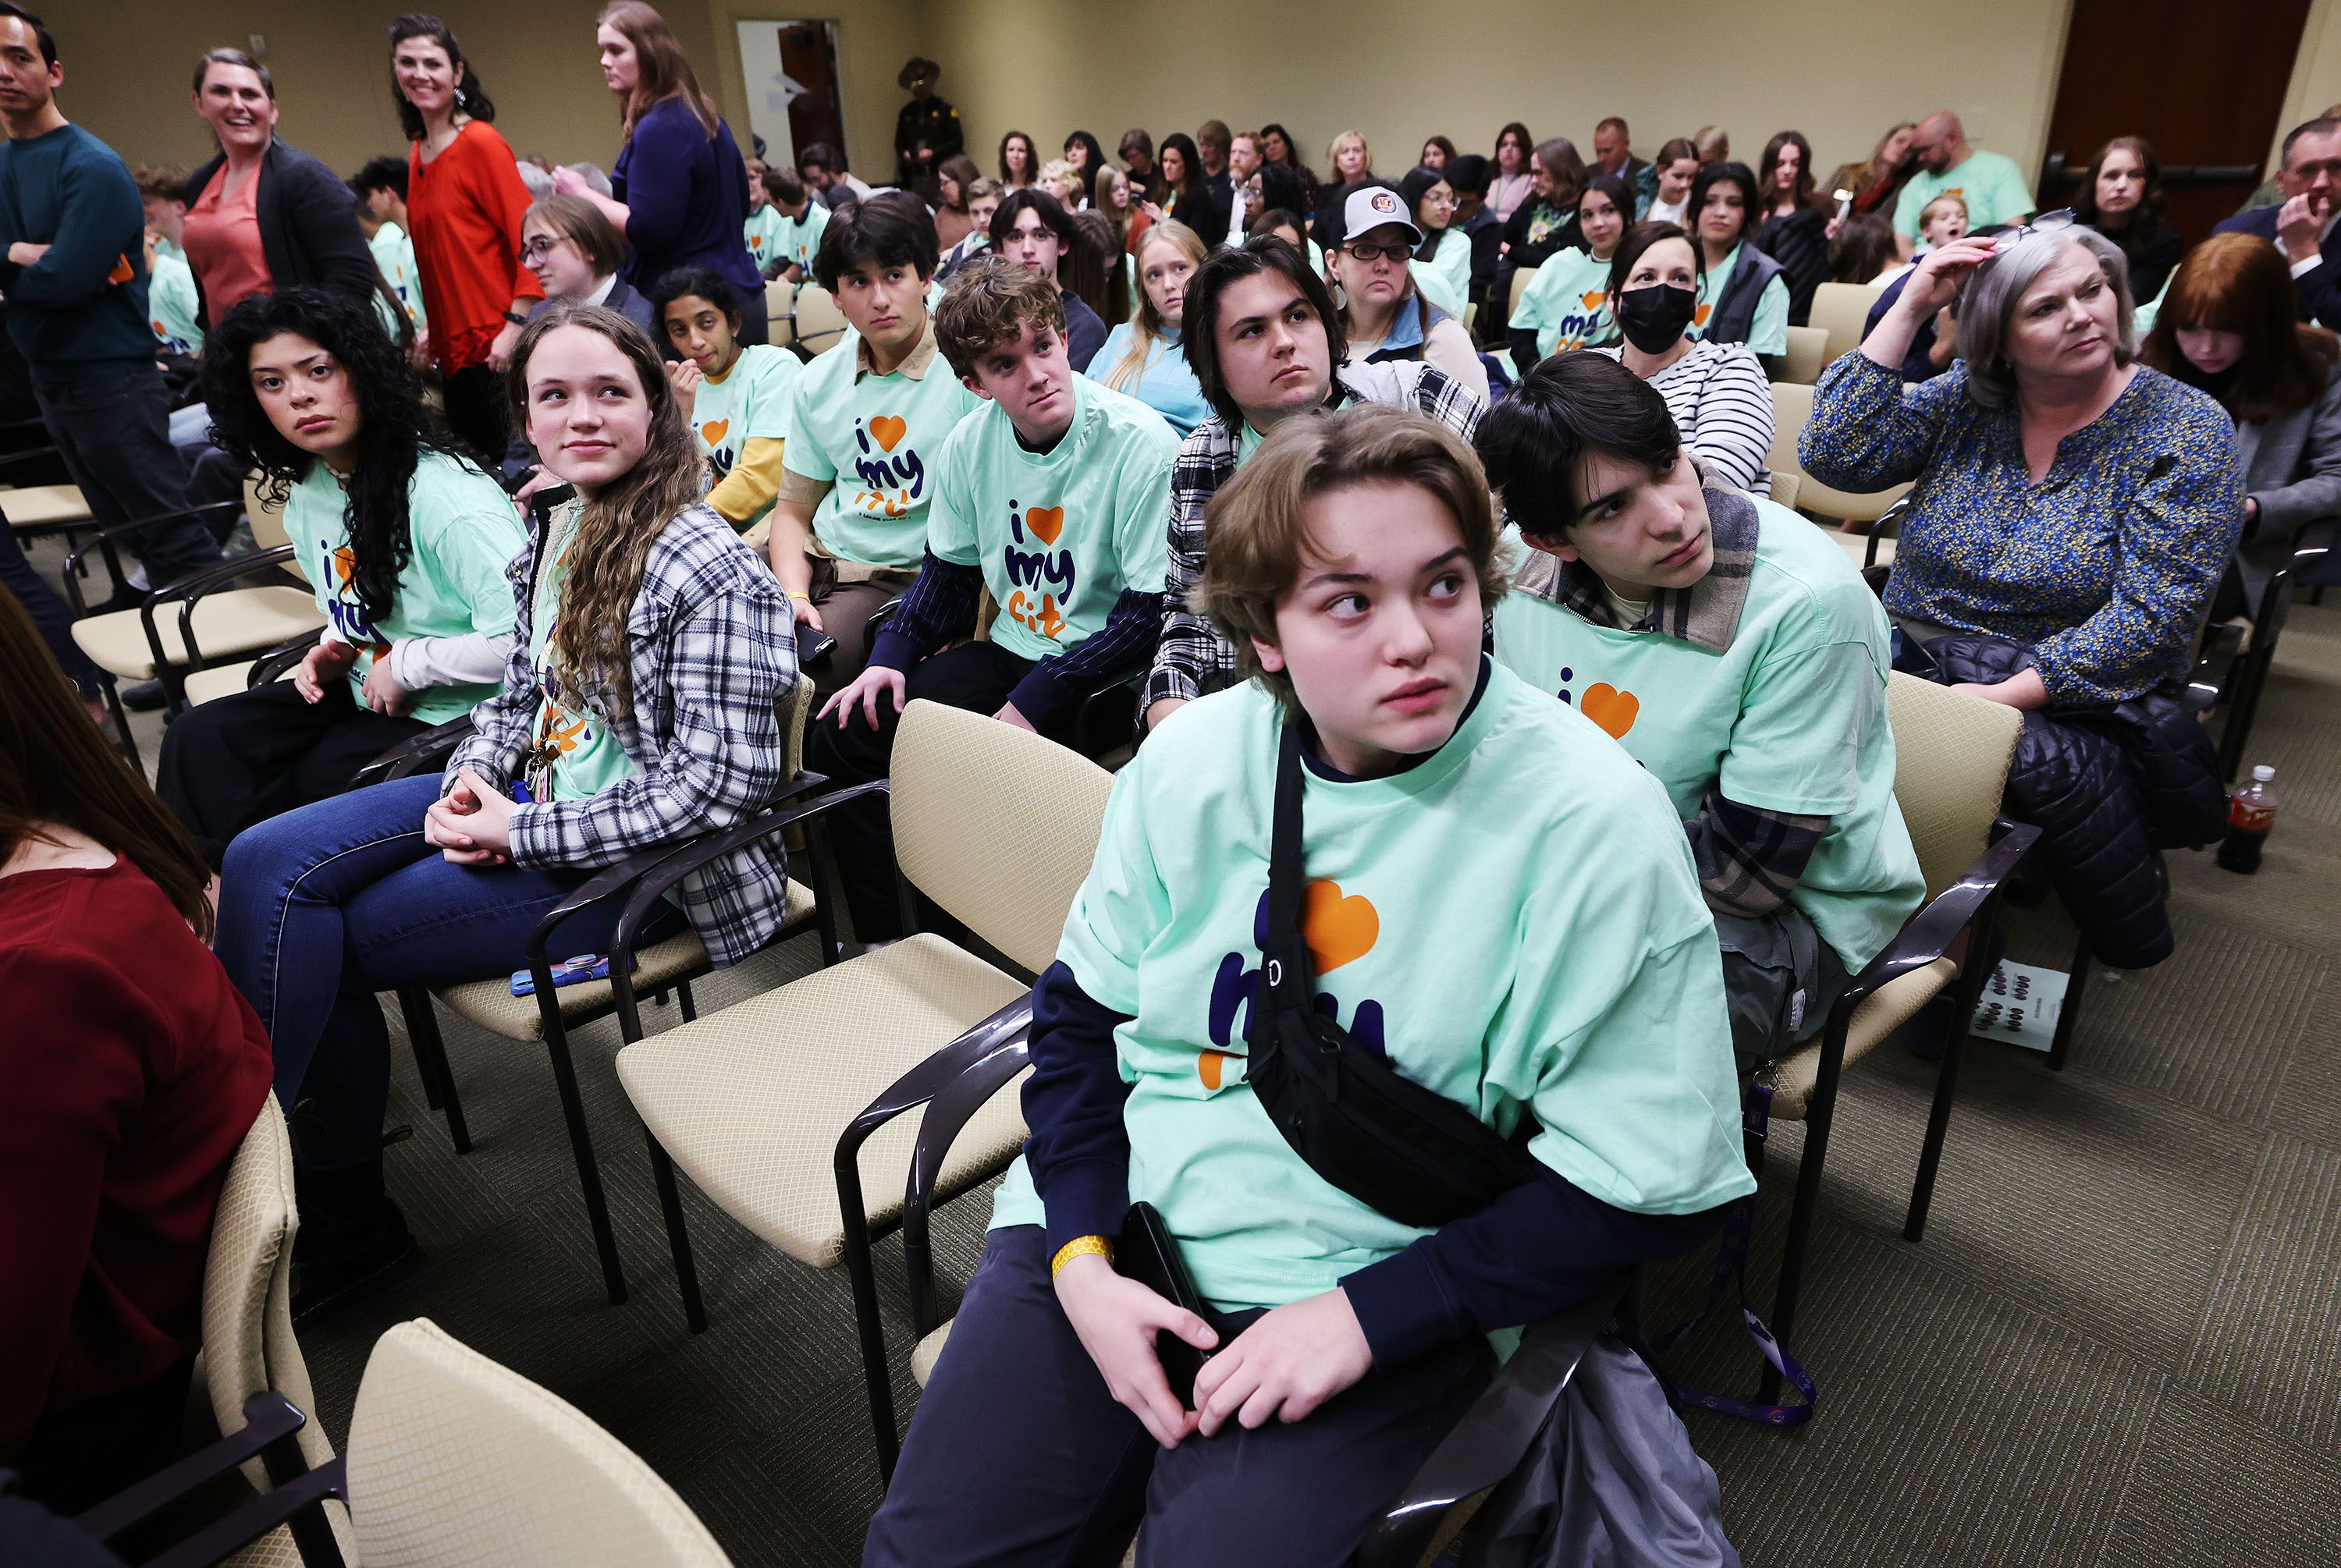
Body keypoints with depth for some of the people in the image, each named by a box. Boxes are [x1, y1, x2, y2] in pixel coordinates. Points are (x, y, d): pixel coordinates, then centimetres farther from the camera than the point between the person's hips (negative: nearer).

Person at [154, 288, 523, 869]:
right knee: (200, 738, -3)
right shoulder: (305, 493, 6)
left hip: (456, 713, -9)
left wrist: (406, 664, -21)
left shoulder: (446, 498, -25)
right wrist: (333, 652, 1)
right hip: (366, 689, 9)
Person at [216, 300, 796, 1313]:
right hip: (526, 797, 8)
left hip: (635, 867, -8)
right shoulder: (553, 530, 5)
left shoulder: (709, 571, -21)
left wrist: (519, 836, -19)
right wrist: (471, 779, -3)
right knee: (262, 863, -2)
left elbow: (721, 786, -25)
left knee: (313, 939, -7)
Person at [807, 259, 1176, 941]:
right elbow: (949, 569, 14)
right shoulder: (969, 444, 1)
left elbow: (1151, 615, -20)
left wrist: (1033, 702, -23)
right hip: (1012, 651, 7)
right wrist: (893, 655, -3)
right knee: (841, 736, -3)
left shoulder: (1143, 445, -18)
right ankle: (884, 942, 10)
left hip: (1104, 675, -6)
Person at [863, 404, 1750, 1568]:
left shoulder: (1594, 823, -16)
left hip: (1385, 1285, -2)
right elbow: (1085, 1006, 7)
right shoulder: (1192, 760, -4)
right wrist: (1083, 1254, -6)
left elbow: (1644, 1186, -12)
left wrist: (1370, 1314, -17)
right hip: (1123, 1221, 3)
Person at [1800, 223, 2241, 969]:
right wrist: (1909, 310, -10)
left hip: (2074, 701, -2)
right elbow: (1835, 455, -10)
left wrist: (2011, 694, -24)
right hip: (1918, 666, 3)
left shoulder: (2186, 430, -4)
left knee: (2038, 753, -35)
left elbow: (2149, 617, -12)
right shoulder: (1963, 401, 6)